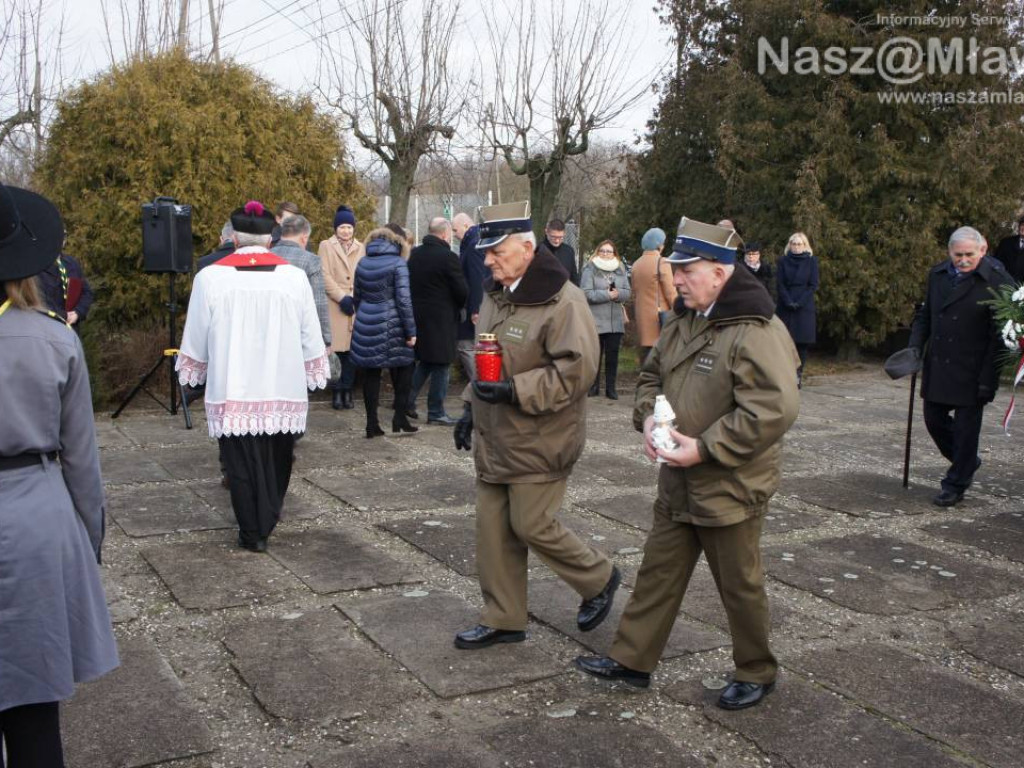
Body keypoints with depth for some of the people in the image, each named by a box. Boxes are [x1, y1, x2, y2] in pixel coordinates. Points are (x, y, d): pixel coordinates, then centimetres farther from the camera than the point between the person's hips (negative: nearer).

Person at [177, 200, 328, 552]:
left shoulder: (211, 277, -6)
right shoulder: (294, 276, -4)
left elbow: (195, 338, 3)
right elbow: (311, 337, 3)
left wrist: (191, 371, 20)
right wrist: (315, 373, 17)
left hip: (233, 390, -1)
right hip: (284, 389, 2)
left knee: (242, 462, 8)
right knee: (276, 460, 16)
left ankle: (252, 533, 14)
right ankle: (266, 526, 27)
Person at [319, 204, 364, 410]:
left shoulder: (360, 248, 17)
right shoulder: (326, 246, 6)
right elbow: (325, 276, -3)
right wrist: (342, 297, -11)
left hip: (356, 306, 3)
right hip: (334, 306, -3)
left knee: (351, 350, 2)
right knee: (336, 349, -5)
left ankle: (347, 391, 9)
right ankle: (337, 392, 1)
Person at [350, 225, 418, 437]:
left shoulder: (362, 263, 9)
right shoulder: (397, 263, -8)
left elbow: (357, 297, 15)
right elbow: (403, 300, -13)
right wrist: (410, 331, -10)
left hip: (366, 325, 5)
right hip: (391, 325, -5)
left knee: (371, 373, 8)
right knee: (404, 367, 12)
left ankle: (372, 423, 9)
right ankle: (399, 418, 10)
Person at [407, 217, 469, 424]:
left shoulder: (414, 254, 5)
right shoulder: (448, 257, -16)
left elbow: (408, 284, 12)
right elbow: (462, 292, -12)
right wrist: (457, 306, 8)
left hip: (416, 316, 7)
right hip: (441, 319, -7)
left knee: (424, 361, 21)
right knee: (441, 366, 3)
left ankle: (407, 400, 16)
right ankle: (435, 412, 8)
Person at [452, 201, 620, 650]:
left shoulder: (562, 301, -19)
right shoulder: (496, 293, 9)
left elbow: (576, 369, -24)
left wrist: (514, 390, -26)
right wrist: (471, 406, 16)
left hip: (539, 443, -8)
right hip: (495, 438, 8)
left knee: (533, 527, -2)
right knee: (493, 530, 11)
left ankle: (599, 580, 25)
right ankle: (503, 620, 25)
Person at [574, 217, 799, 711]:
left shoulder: (757, 333, -22)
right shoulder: (684, 322, 6)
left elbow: (775, 409, -30)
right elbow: (652, 376, 19)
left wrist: (704, 448, -27)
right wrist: (648, 418, -2)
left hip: (730, 488, -8)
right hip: (679, 484, 8)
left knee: (740, 586, 10)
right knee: (658, 572, 16)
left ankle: (757, 674, 31)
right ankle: (632, 660, 29)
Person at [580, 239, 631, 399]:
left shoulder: (620, 270, 12)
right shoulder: (590, 270, -1)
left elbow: (628, 292, 6)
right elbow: (586, 293, -12)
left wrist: (618, 293, -15)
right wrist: (607, 295, -14)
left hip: (616, 321, 3)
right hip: (596, 321, -3)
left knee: (612, 355, 4)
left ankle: (610, 388, 10)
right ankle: (593, 386, 15)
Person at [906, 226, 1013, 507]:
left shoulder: (997, 280, -11)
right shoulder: (937, 275, 7)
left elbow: (1000, 335, -12)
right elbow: (924, 315, 17)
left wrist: (988, 378, -15)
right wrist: (915, 347, 2)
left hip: (971, 373, -6)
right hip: (937, 366, 6)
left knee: (966, 426, 2)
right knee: (934, 419, 13)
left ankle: (956, 484, 17)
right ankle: (967, 461, 37)